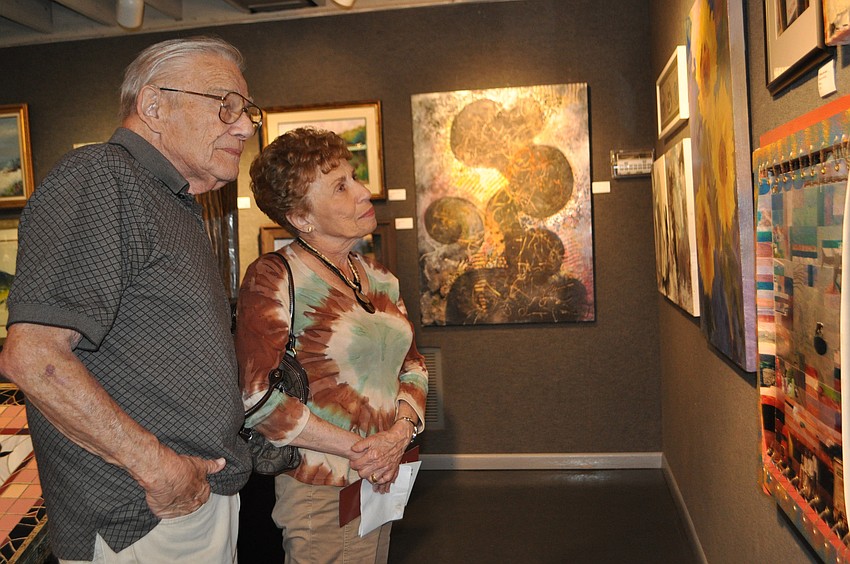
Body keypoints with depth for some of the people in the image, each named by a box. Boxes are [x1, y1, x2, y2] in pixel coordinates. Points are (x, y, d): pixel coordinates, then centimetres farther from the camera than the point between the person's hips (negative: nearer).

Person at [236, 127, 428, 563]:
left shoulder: (377, 277, 8)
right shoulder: (273, 279, -12)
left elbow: (412, 366, 11)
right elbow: (259, 397, -18)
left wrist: (400, 433, -8)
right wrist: (357, 449, -15)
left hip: (383, 480, 6)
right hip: (320, 491, -6)